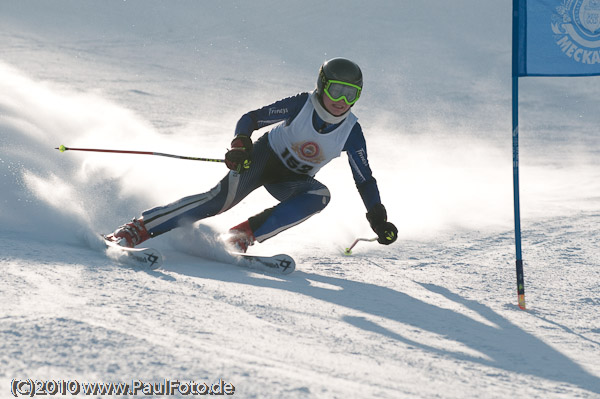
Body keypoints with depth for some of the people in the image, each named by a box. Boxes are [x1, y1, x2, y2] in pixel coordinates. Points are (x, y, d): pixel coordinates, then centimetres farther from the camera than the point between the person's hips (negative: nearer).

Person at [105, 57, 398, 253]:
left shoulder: (351, 132, -13)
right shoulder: (300, 105, -19)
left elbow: (365, 180, -5)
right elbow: (250, 119, -15)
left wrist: (379, 219, -15)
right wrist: (240, 144, -35)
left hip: (292, 181, 4)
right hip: (263, 157, -4)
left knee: (320, 195, -31)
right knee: (223, 197, -30)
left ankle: (242, 236, -33)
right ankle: (136, 230, -33)